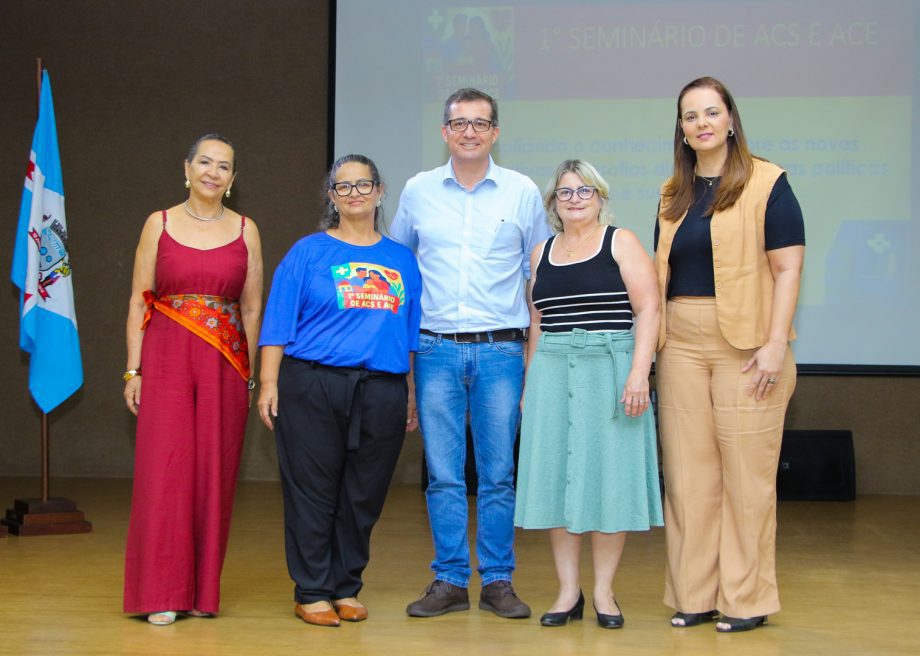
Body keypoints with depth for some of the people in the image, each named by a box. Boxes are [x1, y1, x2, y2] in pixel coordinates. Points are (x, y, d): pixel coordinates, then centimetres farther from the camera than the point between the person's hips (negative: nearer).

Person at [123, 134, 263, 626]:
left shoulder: (245, 230, 8)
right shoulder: (159, 224, 5)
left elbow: (252, 307, 8)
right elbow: (139, 302, 4)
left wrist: (250, 374, 4)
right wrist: (133, 370, -2)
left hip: (225, 364, 1)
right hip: (166, 359, -1)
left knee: (214, 474, 2)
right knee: (165, 470, -5)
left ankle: (204, 591, 12)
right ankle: (161, 594, 3)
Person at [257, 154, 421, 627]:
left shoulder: (402, 260, 14)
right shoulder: (309, 252, 4)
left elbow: (411, 335, 16)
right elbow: (278, 323, 1)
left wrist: (411, 397, 13)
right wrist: (269, 384, -7)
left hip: (382, 392, 3)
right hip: (313, 387, -3)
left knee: (364, 496, 7)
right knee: (314, 492, 0)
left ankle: (346, 588, 20)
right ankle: (312, 592, 11)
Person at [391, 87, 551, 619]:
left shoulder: (523, 192, 5)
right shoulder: (418, 191, 8)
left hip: (500, 351, -1)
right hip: (436, 350, 1)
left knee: (498, 473, 2)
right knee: (443, 475, 3)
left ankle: (498, 581, 12)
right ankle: (450, 581, 12)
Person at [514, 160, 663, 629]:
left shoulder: (621, 243, 2)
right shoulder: (542, 254, 15)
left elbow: (648, 309, -6)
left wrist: (639, 371, -16)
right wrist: (530, 384, 12)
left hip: (609, 369, -4)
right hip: (552, 374, 4)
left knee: (607, 474, -1)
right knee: (556, 476, 2)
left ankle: (604, 591, 8)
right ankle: (568, 591, 10)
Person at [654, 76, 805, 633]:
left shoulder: (767, 183, -2)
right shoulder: (674, 194, 15)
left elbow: (787, 267, -6)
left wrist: (776, 344, -14)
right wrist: (652, 338, 11)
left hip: (745, 344, -5)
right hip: (681, 343, 5)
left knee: (746, 471, -2)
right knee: (688, 471, 6)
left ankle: (747, 599, 9)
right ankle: (695, 594, 15)